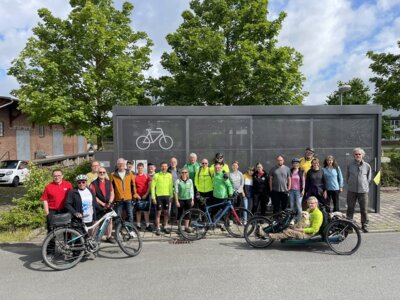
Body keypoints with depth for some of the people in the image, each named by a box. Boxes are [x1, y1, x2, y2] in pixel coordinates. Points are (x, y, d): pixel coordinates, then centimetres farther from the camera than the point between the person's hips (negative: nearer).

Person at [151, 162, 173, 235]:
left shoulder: (169, 175, 5)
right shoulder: (156, 175, -5)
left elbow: (170, 186, 9)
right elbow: (153, 187, -5)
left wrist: (171, 195, 6)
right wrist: (153, 197, -9)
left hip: (167, 196, 3)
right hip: (159, 196, -3)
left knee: (166, 212, 10)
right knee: (158, 212, 2)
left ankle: (165, 227, 24)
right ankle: (158, 228, 13)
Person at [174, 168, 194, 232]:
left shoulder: (190, 181, 3)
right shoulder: (178, 181, -7)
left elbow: (192, 191, 9)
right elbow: (176, 192, -6)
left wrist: (192, 200, 8)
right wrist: (177, 201, -9)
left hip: (188, 199, 3)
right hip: (180, 200, -3)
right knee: (180, 214, 4)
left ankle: (186, 227, 23)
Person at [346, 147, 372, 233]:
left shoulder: (367, 166, 3)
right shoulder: (350, 165, 3)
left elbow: (369, 178, 11)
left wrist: (365, 186, 8)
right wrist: (349, 185, 6)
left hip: (363, 190, 0)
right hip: (351, 190, 0)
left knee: (364, 210, 4)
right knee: (350, 209, 6)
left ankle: (364, 225, 18)